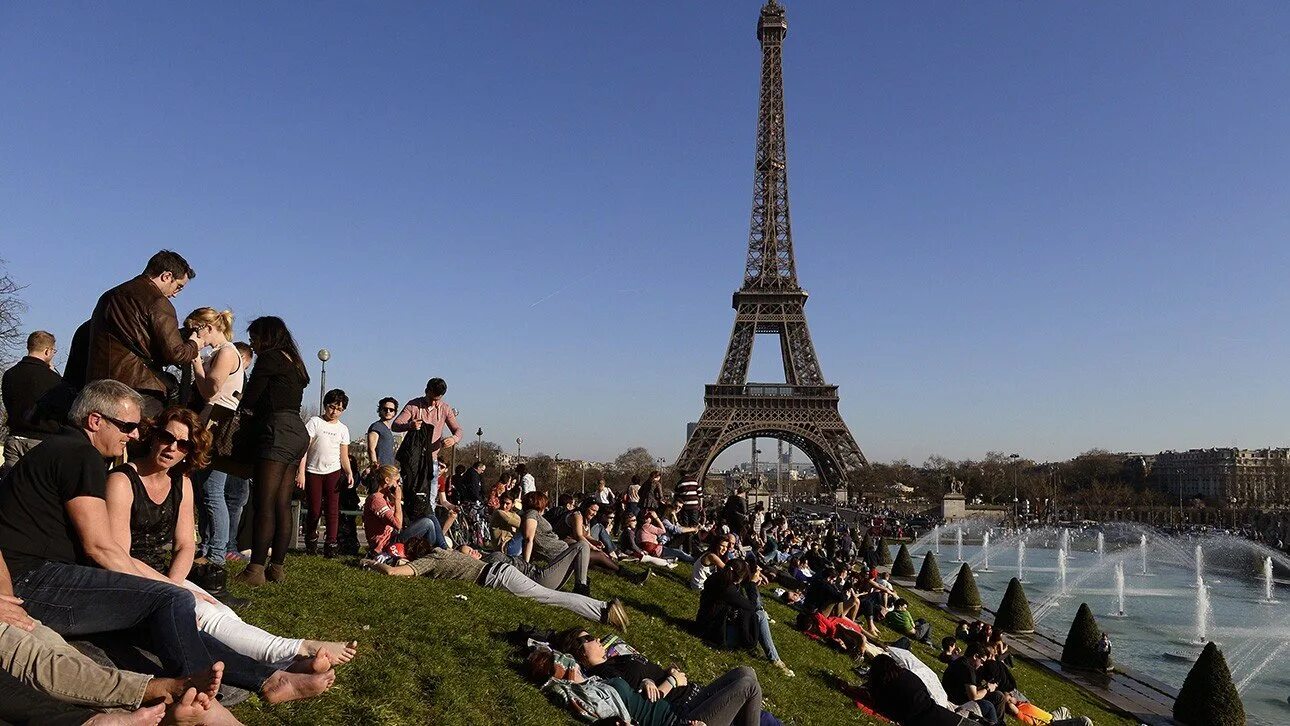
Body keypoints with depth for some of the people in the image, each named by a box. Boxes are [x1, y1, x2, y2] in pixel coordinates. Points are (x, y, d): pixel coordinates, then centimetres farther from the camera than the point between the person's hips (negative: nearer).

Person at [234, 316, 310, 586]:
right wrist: (251, 420, 15)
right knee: (283, 505, 7)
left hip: (279, 431, -9)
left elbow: (249, 401, -3)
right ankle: (277, 568, 8)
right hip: (298, 432, 9)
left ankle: (256, 570, -15)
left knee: (265, 504, -12)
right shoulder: (294, 362, 25)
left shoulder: (269, 358, -1)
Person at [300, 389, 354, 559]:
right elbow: (304, 447, -5)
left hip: (333, 472, 2)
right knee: (314, 510, 3)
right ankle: (311, 540, 25)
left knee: (332, 509, -5)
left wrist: (349, 473, -8)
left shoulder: (343, 429, 9)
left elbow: (344, 456, 9)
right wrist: (301, 472, -13)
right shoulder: (315, 422, -1)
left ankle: (330, 545, -4)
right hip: (313, 472, -2)